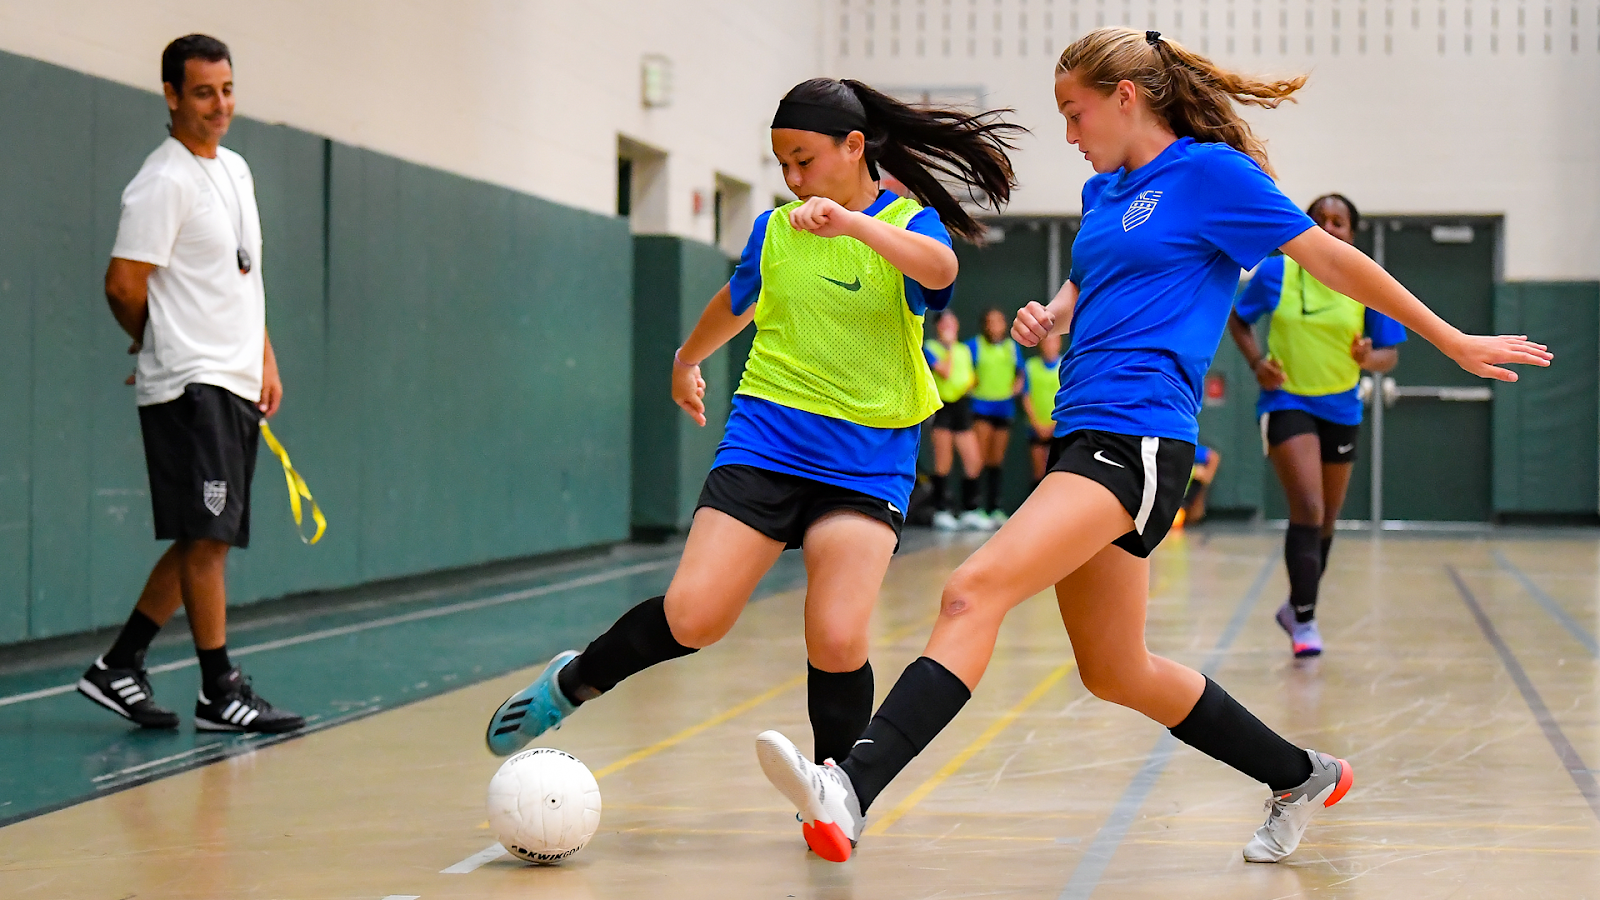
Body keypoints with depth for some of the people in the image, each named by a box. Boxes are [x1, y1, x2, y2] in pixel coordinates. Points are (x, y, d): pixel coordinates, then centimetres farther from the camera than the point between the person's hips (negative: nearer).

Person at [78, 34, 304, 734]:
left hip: (238, 385, 9)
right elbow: (123, 285, -14)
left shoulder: (236, 170, 16)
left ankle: (118, 667, 18)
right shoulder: (163, 182, -11)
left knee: (203, 541, 10)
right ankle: (219, 693, -3)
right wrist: (156, 342, 3)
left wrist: (265, 360, 16)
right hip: (189, 385, -9)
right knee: (206, 537, -8)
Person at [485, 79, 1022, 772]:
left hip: (867, 461, -2)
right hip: (765, 438, 2)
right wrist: (686, 360, 47)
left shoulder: (909, 222, -3)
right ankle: (572, 682, 16)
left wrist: (850, 221, -44)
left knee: (837, 640, -17)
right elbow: (737, 302, 30)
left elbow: (939, 268, -29)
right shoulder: (774, 229, 9)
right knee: (694, 617, -11)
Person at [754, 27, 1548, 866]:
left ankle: (848, 791, -36)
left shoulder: (1210, 170, -3)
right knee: (1114, 673, 16)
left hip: (1136, 439, -9)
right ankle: (1300, 778, 33)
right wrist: (1050, 316, 10)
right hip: (1082, 434, 9)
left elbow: (1334, 260, 1)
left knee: (974, 592, -25)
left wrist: (1453, 342, 6)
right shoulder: (1103, 192, 19)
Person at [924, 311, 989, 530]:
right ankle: (941, 511, -1)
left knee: (974, 460, 0)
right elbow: (945, 371, -14)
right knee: (944, 461, -7)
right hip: (942, 405, -6)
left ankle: (969, 510, 8)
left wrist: (970, 382, 4)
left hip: (962, 405, 6)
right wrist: (949, 346, -8)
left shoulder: (965, 349, 18)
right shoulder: (930, 348, -1)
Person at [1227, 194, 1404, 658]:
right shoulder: (1276, 272, -6)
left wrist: (1368, 358, -22)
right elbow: (1238, 320, 7)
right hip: (1286, 401, -3)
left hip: (1341, 409, 3)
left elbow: (1390, 355, 0)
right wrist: (1257, 362, -10)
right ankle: (1304, 621, -13)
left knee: (1325, 519, 15)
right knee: (1307, 509, -19)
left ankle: (1297, 606, 37)